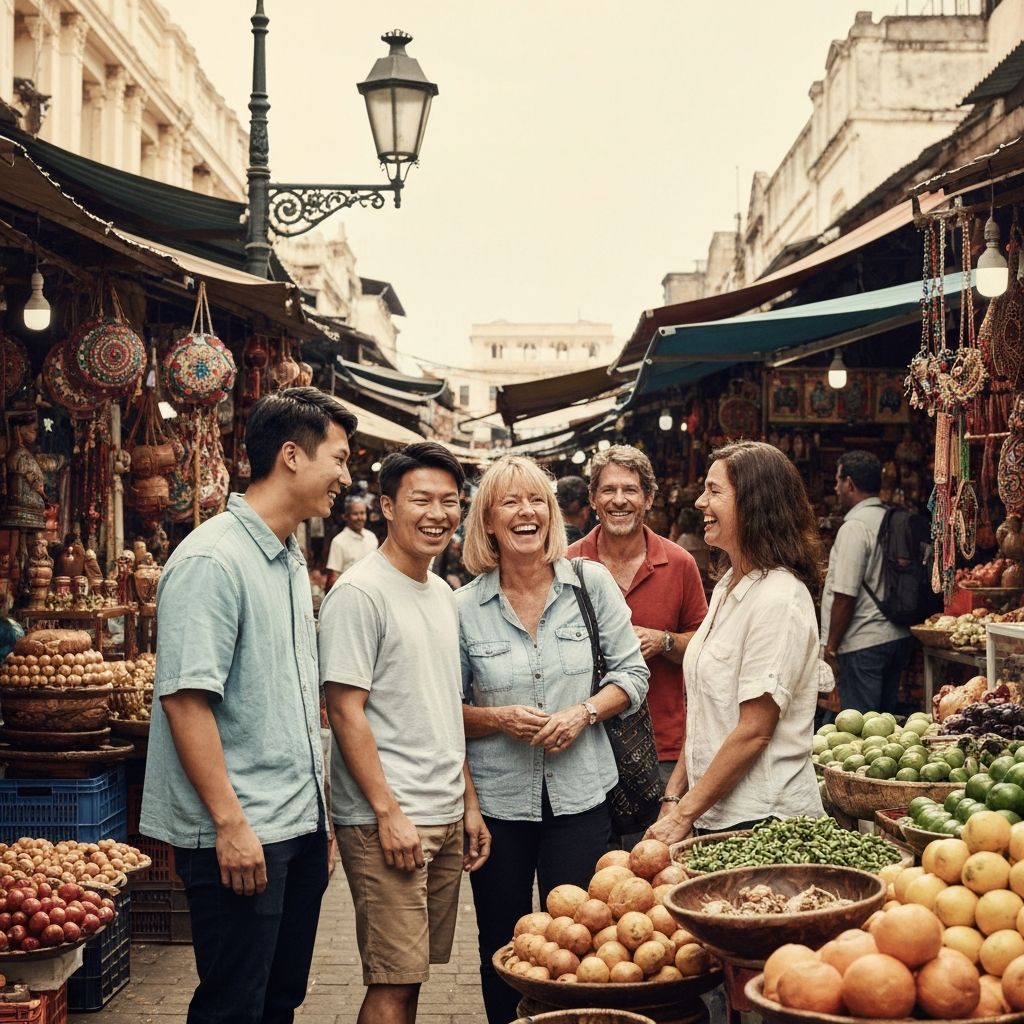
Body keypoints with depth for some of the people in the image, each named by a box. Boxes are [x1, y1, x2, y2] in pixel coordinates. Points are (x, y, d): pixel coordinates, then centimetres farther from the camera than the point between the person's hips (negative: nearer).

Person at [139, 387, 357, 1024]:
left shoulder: (292, 560, 13)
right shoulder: (212, 560, -15)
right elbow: (185, 699, -20)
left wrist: (318, 811, 18)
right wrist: (230, 823, -21)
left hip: (300, 827, 9)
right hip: (240, 834, -9)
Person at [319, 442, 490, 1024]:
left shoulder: (444, 595, 14)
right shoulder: (360, 594, -11)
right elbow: (346, 713, -14)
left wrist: (469, 803, 16)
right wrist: (388, 812, -18)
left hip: (446, 819, 8)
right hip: (386, 822, -8)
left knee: (412, 973, 13)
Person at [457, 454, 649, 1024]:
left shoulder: (592, 583, 0)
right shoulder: (465, 608, -2)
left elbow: (632, 675, 3)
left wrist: (583, 713, -13)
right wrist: (499, 720, -15)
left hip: (580, 794, 0)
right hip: (497, 800, 0)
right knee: (503, 949, 11)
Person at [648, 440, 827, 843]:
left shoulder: (778, 598, -17)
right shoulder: (728, 588, 10)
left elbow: (754, 731, -20)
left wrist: (684, 815, -16)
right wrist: (674, 795, 7)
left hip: (761, 823, -8)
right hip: (713, 814, 8)